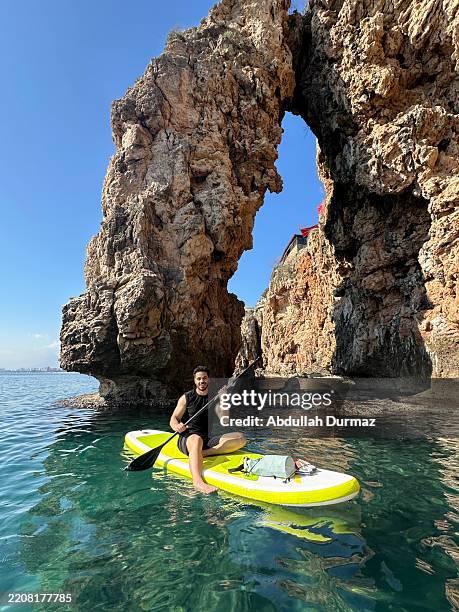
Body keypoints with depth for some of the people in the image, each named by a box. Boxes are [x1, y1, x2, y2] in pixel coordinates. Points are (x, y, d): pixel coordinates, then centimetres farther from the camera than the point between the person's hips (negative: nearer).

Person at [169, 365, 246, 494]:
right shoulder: (186, 398, 4)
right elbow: (173, 419, 2)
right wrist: (177, 426, -21)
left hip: (208, 440, 3)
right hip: (187, 439, -3)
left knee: (240, 438, -18)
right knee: (197, 439, -40)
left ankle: (204, 453, -32)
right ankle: (197, 481, -59)